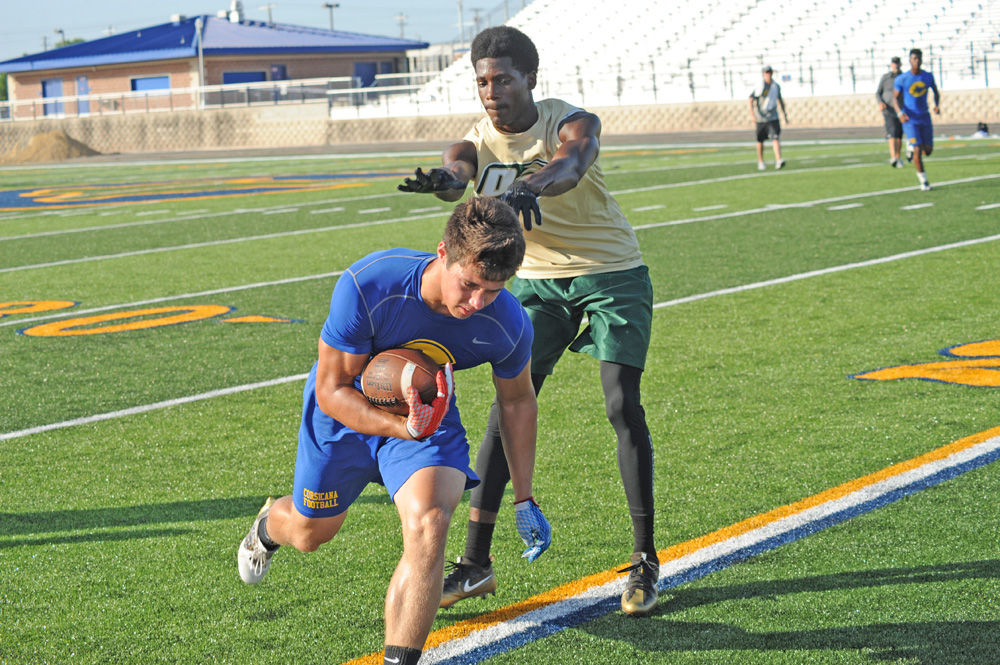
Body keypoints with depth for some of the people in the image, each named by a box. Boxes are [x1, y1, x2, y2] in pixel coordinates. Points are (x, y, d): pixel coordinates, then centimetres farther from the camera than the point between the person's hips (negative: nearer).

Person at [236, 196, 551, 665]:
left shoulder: (508, 324, -28)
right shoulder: (366, 286, -38)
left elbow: (517, 401, -6)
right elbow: (332, 390, -27)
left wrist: (524, 500, -1)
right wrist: (403, 429, -45)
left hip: (429, 414, 1)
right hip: (347, 409, -1)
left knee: (427, 525, -28)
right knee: (310, 532, 20)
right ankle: (269, 526, 60)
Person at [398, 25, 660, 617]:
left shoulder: (573, 122, -18)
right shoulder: (478, 140, -8)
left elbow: (570, 164, -42)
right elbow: (459, 172, -31)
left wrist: (531, 186, -65)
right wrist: (444, 180, -57)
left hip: (612, 275, -3)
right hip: (535, 281, 4)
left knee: (623, 405, -14)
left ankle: (646, 561, -5)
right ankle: (476, 562, -1)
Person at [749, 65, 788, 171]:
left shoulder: (776, 86, 5)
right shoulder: (760, 86, -11)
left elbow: (780, 100, 20)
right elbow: (751, 100, -8)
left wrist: (784, 114, 20)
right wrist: (752, 114, -17)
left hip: (773, 117, 2)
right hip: (761, 118, -2)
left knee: (775, 138, -15)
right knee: (760, 141, 10)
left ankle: (778, 160, -25)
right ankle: (760, 162, 27)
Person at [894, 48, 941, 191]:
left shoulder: (928, 76, 1)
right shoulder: (901, 79, -9)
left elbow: (936, 92, 14)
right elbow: (896, 98, -4)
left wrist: (937, 105, -6)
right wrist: (900, 113, -21)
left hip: (925, 118, 4)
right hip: (910, 119, -4)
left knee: (928, 150, 5)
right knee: (918, 150, -13)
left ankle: (911, 145, 38)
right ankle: (923, 179, 2)